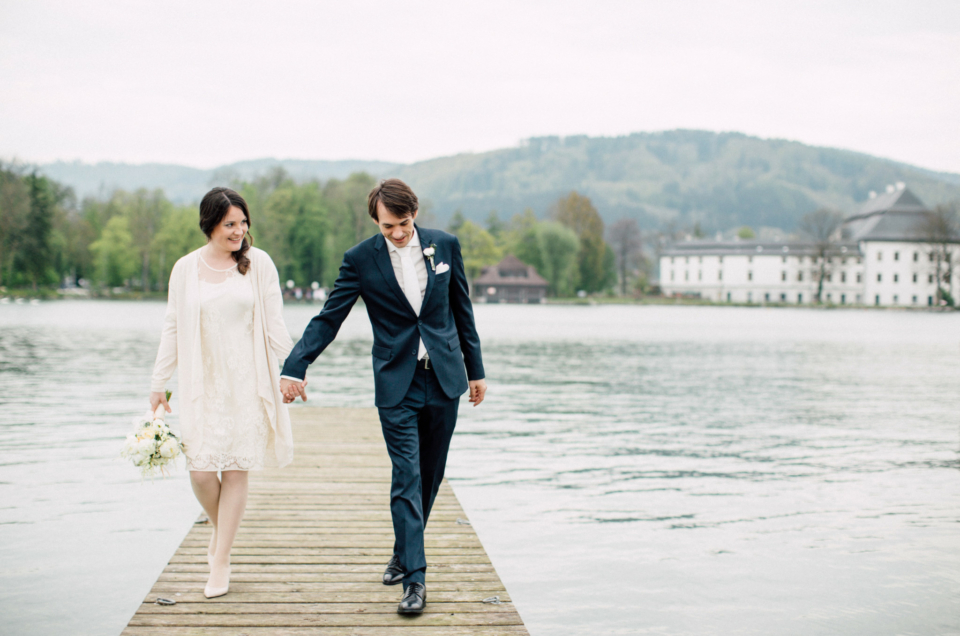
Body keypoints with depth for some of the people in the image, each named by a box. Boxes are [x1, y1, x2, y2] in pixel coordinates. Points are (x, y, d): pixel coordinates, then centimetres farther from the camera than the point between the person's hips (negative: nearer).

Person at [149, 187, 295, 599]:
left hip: (247, 383, -1)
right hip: (202, 384, 1)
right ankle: (219, 526, 28)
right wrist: (158, 383, 10)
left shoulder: (258, 263, 0)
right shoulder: (186, 268, 3)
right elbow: (173, 328, 9)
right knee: (200, 471, -5)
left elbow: (275, 323, 2)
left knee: (236, 470, 0)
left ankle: (221, 559, 13)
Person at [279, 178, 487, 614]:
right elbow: (328, 317, -7)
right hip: (397, 385, -3)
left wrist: (476, 370, 11)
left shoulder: (445, 245, 2)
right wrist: (294, 367, -19)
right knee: (407, 478, -8)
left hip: (444, 379, 3)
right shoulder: (360, 259, -5)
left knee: (430, 476, 12)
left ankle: (403, 552, 31)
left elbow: (462, 310, 9)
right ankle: (414, 578, -4)